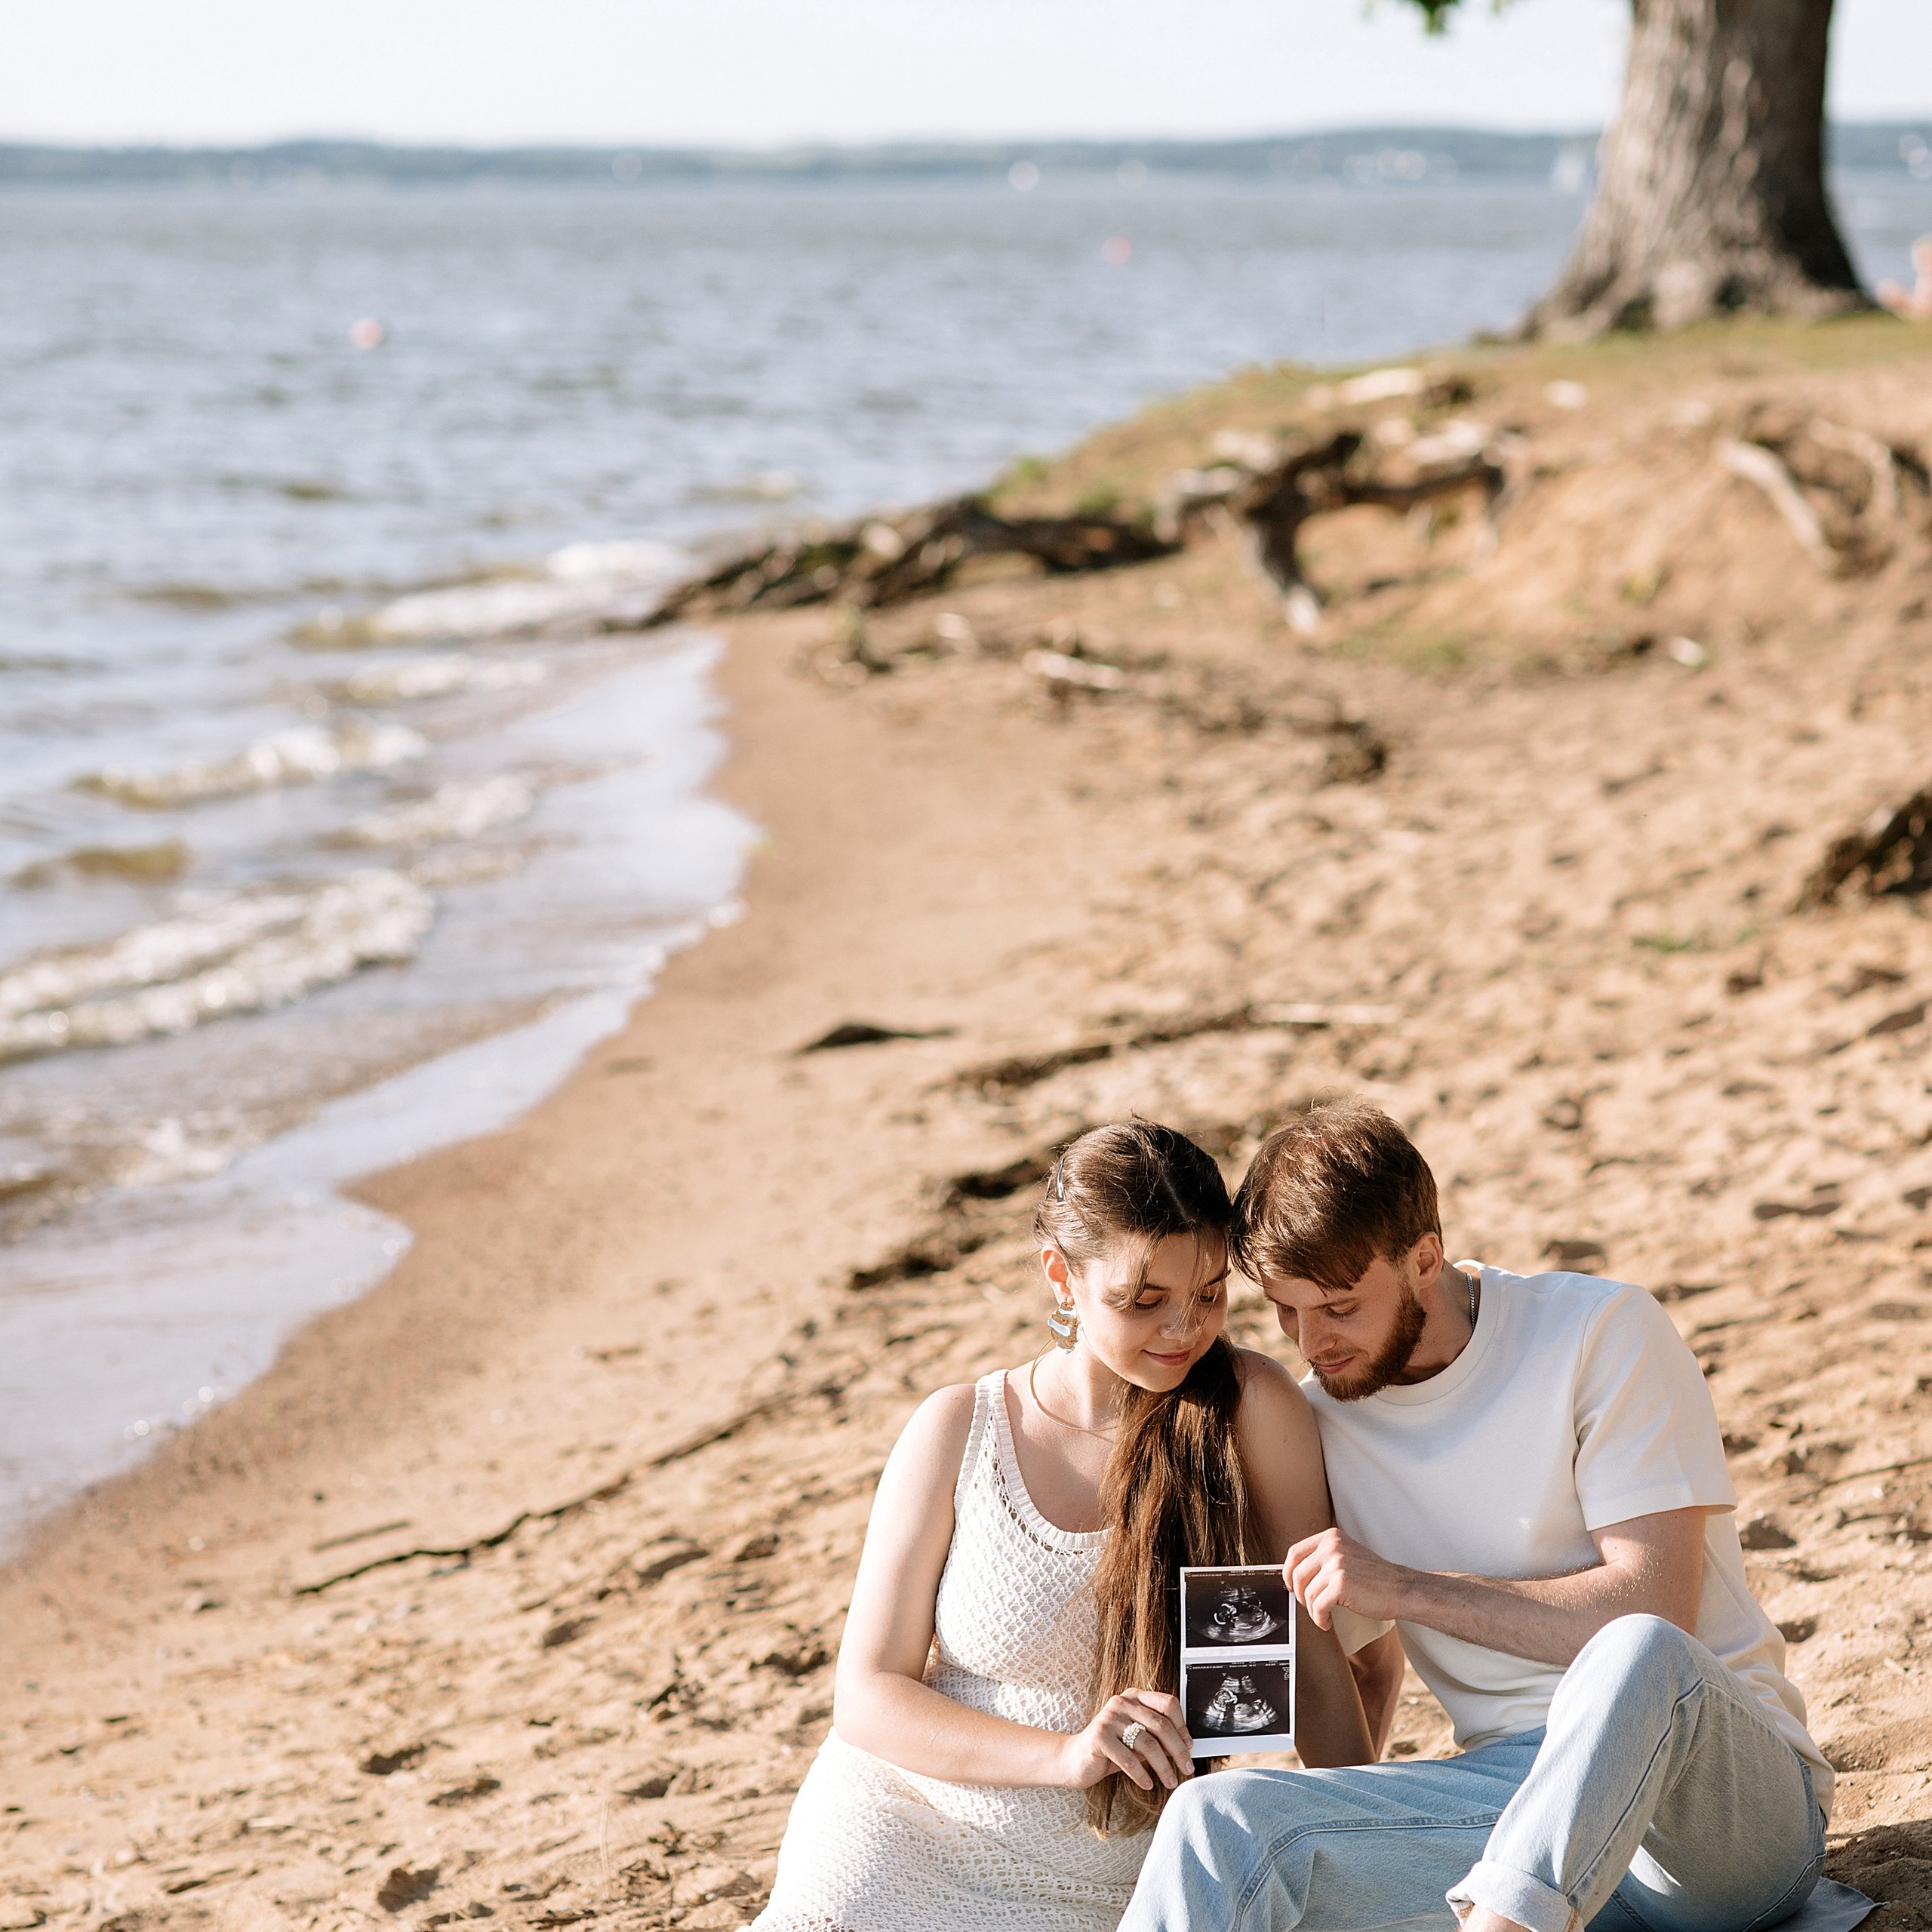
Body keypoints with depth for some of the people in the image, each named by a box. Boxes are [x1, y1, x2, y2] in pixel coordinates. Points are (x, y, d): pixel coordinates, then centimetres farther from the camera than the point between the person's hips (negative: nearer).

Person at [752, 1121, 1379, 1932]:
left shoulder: (1251, 1409, -7)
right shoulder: (958, 1431, -5)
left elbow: (1316, 1661, -3)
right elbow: (868, 1697, -5)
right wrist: (1065, 1754, -20)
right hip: (898, 1843, -2)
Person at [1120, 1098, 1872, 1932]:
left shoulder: (1603, 1334, -6)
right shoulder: (1321, 1419, 9)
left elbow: (1653, 1608, -15)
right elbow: (1367, 1675, 19)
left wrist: (1407, 1588, -15)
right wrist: (1314, 1808, -1)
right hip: (1511, 1786, 4)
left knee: (1636, 1655, -42)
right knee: (1218, 1816, -24)